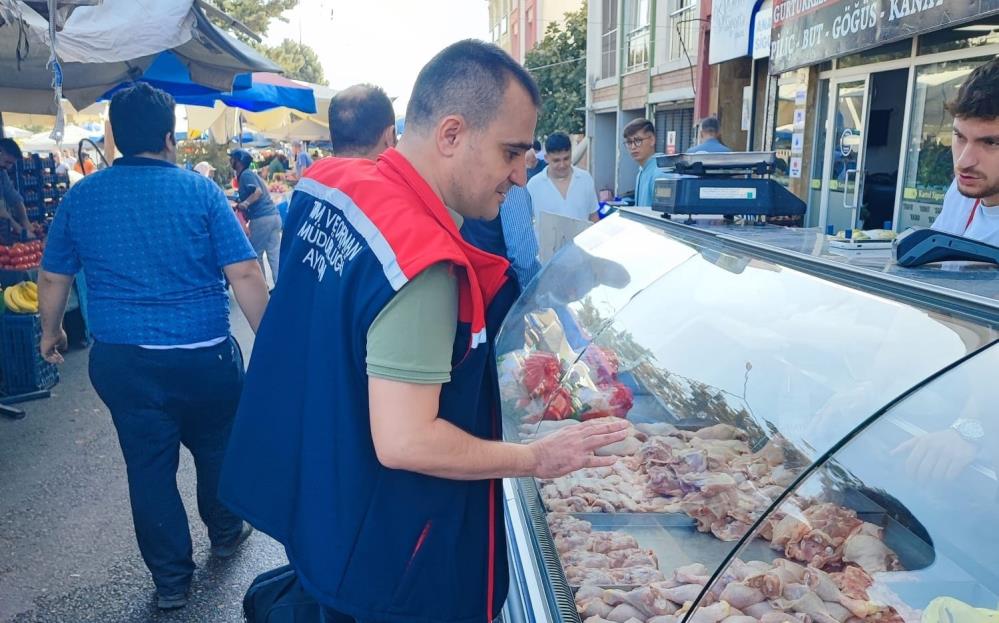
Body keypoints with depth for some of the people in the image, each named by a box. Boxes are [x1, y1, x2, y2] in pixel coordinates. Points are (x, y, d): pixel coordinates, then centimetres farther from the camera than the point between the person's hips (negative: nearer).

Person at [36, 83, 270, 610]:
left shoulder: (80, 196, 1)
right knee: (216, 448, 21)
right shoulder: (200, 190, -9)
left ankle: (171, 579, 25)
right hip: (204, 355, -2)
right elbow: (244, 275, -14)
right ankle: (225, 532, 43)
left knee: (148, 465, 14)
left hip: (121, 361, 2)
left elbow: (52, 278, 10)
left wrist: (51, 331, 27)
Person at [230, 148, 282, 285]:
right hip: (274, 216, 9)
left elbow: (258, 191, -20)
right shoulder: (249, 173, 24)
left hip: (262, 218, -9)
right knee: (275, 255, 5)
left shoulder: (246, 174, -5)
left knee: (255, 254, 5)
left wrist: (246, 203, -31)